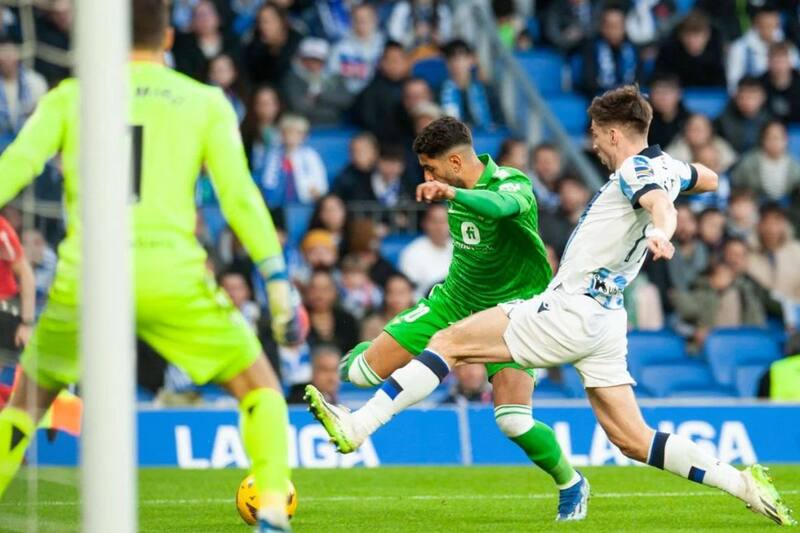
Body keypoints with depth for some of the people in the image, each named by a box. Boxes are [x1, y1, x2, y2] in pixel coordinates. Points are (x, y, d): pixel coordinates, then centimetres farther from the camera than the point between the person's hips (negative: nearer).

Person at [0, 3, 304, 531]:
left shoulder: (69, 98, 11)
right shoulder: (205, 102, 9)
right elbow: (239, 195, 1)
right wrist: (278, 279, 2)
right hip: (170, 279, -1)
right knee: (259, 385, 14)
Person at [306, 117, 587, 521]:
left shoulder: (514, 184, -23)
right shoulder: (461, 191, 0)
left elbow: (501, 204, -49)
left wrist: (452, 193, -65)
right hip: (455, 301, 6)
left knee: (513, 420, -23)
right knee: (361, 373, -6)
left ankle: (570, 485, 4)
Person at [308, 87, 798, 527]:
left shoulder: (636, 170, -12)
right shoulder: (665, 167, 13)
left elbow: (662, 206, -35)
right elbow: (709, 179, 36)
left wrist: (659, 232, -58)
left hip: (570, 309, -9)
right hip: (604, 322, 9)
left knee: (449, 342, -4)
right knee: (633, 440, 7)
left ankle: (356, 427, -9)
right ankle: (742, 483, -4)